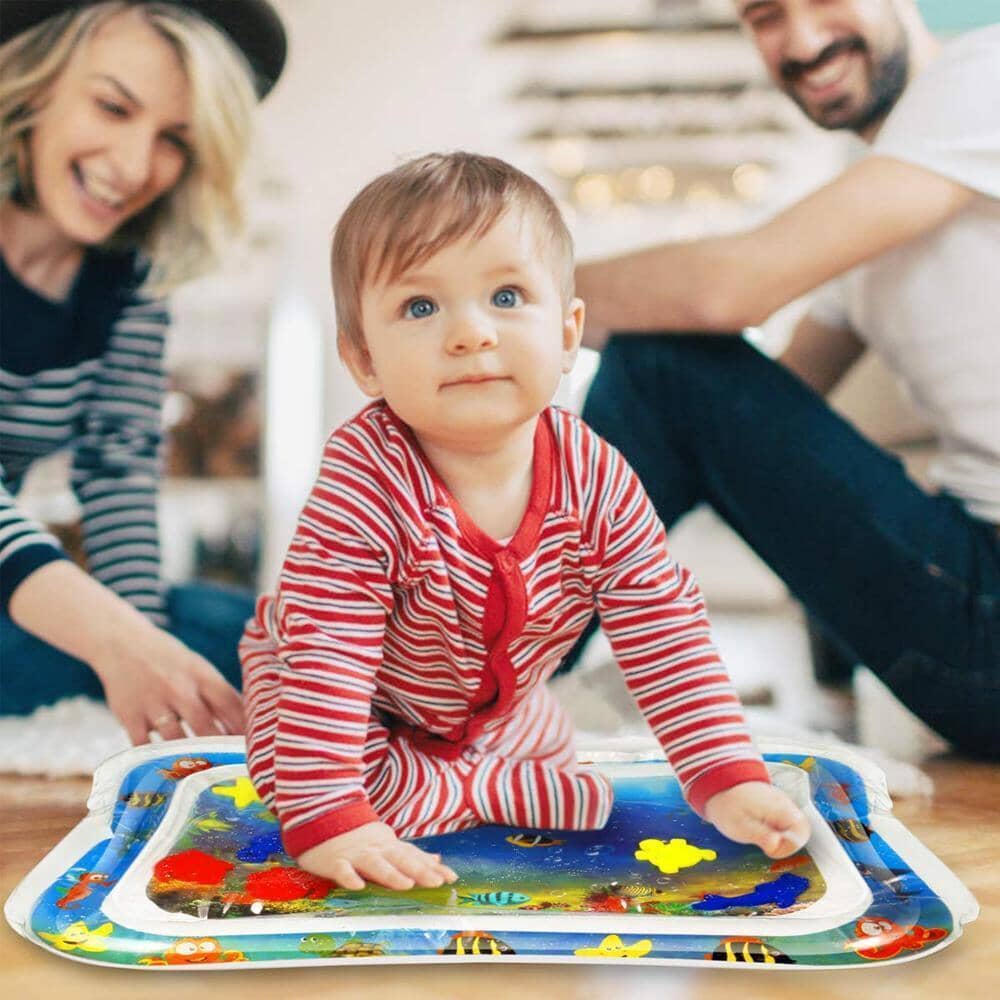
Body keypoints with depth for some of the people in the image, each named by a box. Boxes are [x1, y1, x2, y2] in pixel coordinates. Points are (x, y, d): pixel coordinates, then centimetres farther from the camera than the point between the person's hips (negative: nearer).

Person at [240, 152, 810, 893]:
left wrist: (729, 779, -24)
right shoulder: (365, 480, -38)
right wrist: (327, 817, -42)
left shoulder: (597, 479, -25)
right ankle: (490, 794, -2)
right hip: (366, 715, -4)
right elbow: (327, 656, -37)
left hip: (499, 711, 5)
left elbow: (667, 633, -20)